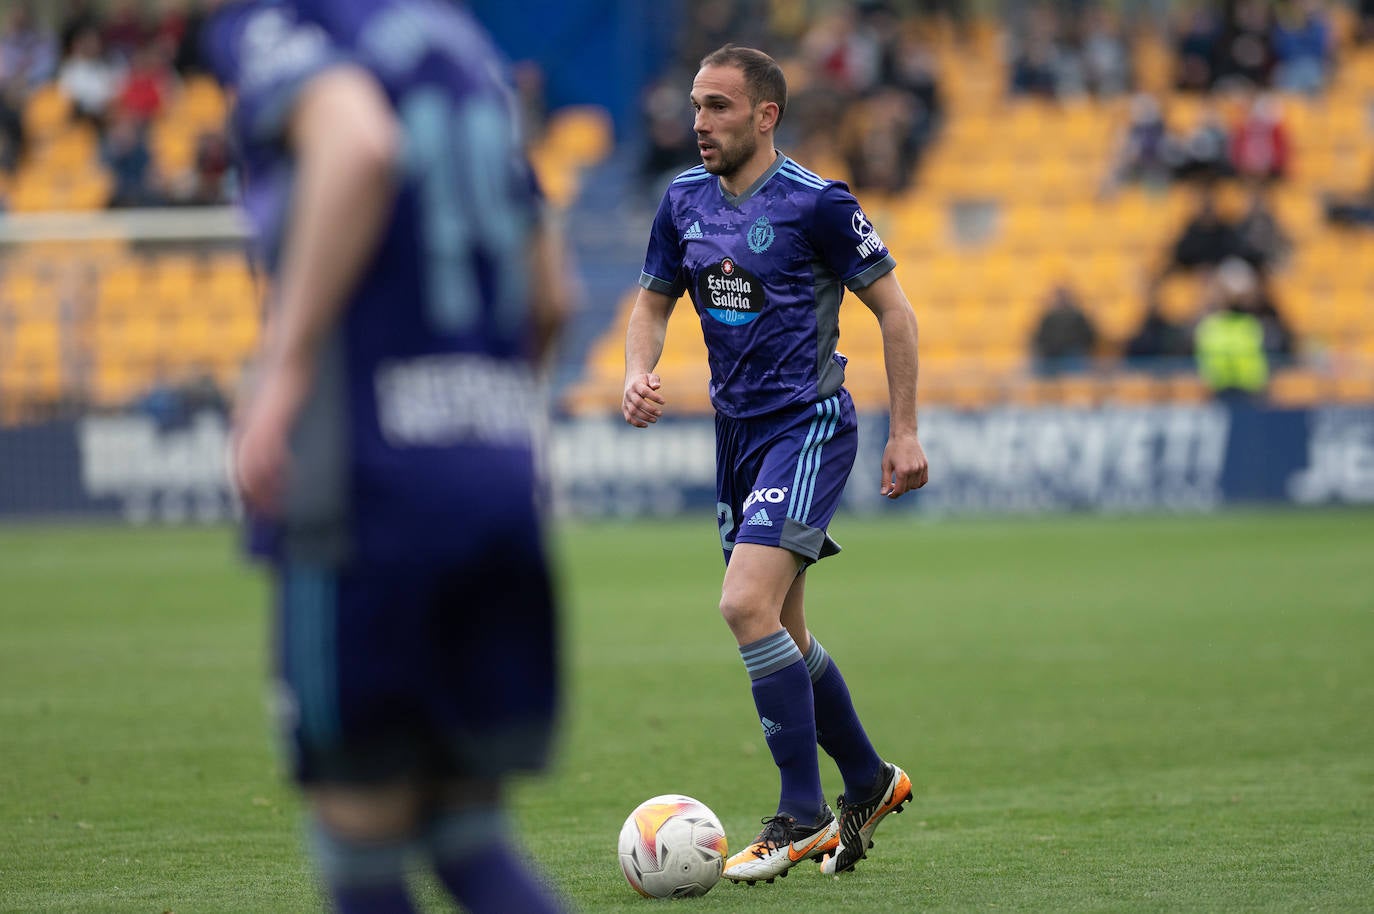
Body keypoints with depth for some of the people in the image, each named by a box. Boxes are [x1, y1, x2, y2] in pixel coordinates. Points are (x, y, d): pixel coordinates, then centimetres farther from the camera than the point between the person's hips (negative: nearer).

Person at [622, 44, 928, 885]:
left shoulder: (817, 203, -12)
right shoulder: (684, 202, 6)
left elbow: (894, 309, -6)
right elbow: (654, 303, 17)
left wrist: (906, 431, -7)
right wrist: (639, 373, -5)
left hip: (809, 424, -7)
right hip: (738, 430, 7)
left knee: (748, 604, -22)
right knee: (781, 631, 13)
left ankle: (804, 819, -16)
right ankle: (869, 782, 33)